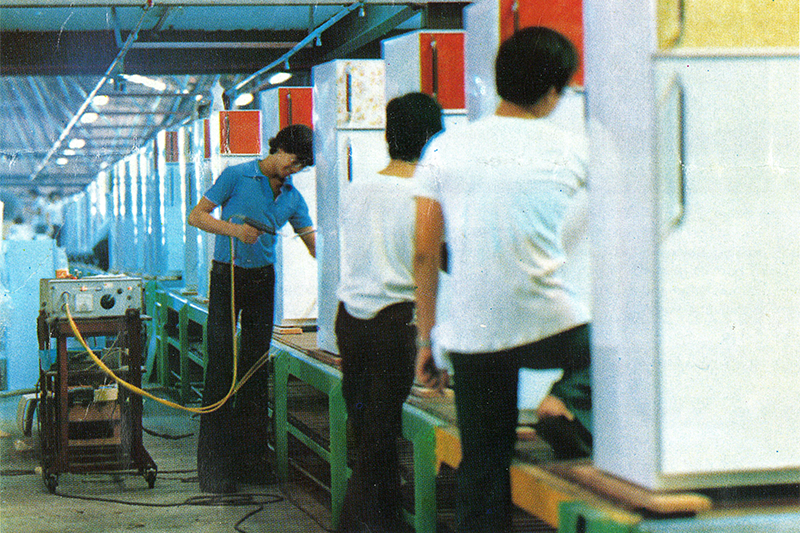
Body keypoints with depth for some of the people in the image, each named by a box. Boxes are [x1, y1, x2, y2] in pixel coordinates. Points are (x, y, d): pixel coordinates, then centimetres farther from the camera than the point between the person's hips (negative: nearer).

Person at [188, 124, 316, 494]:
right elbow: (197, 216, -4)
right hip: (226, 276, -5)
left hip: (263, 280, 5)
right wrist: (232, 229, -19)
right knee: (221, 365, -8)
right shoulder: (236, 177, -3)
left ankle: (250, 459, 11)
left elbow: (314, 243, 11)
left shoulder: (293, 198, 9)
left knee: (256, 365, 5)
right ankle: (213, 466, -6)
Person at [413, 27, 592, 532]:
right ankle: (569, 402, 2)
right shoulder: (570, 149, -1)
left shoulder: (444, 150, 5)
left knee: (481, 470, 13)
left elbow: (424, 255, 6)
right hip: (549, 328, -3)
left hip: (471, 335, 3)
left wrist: (425, 340, 14)